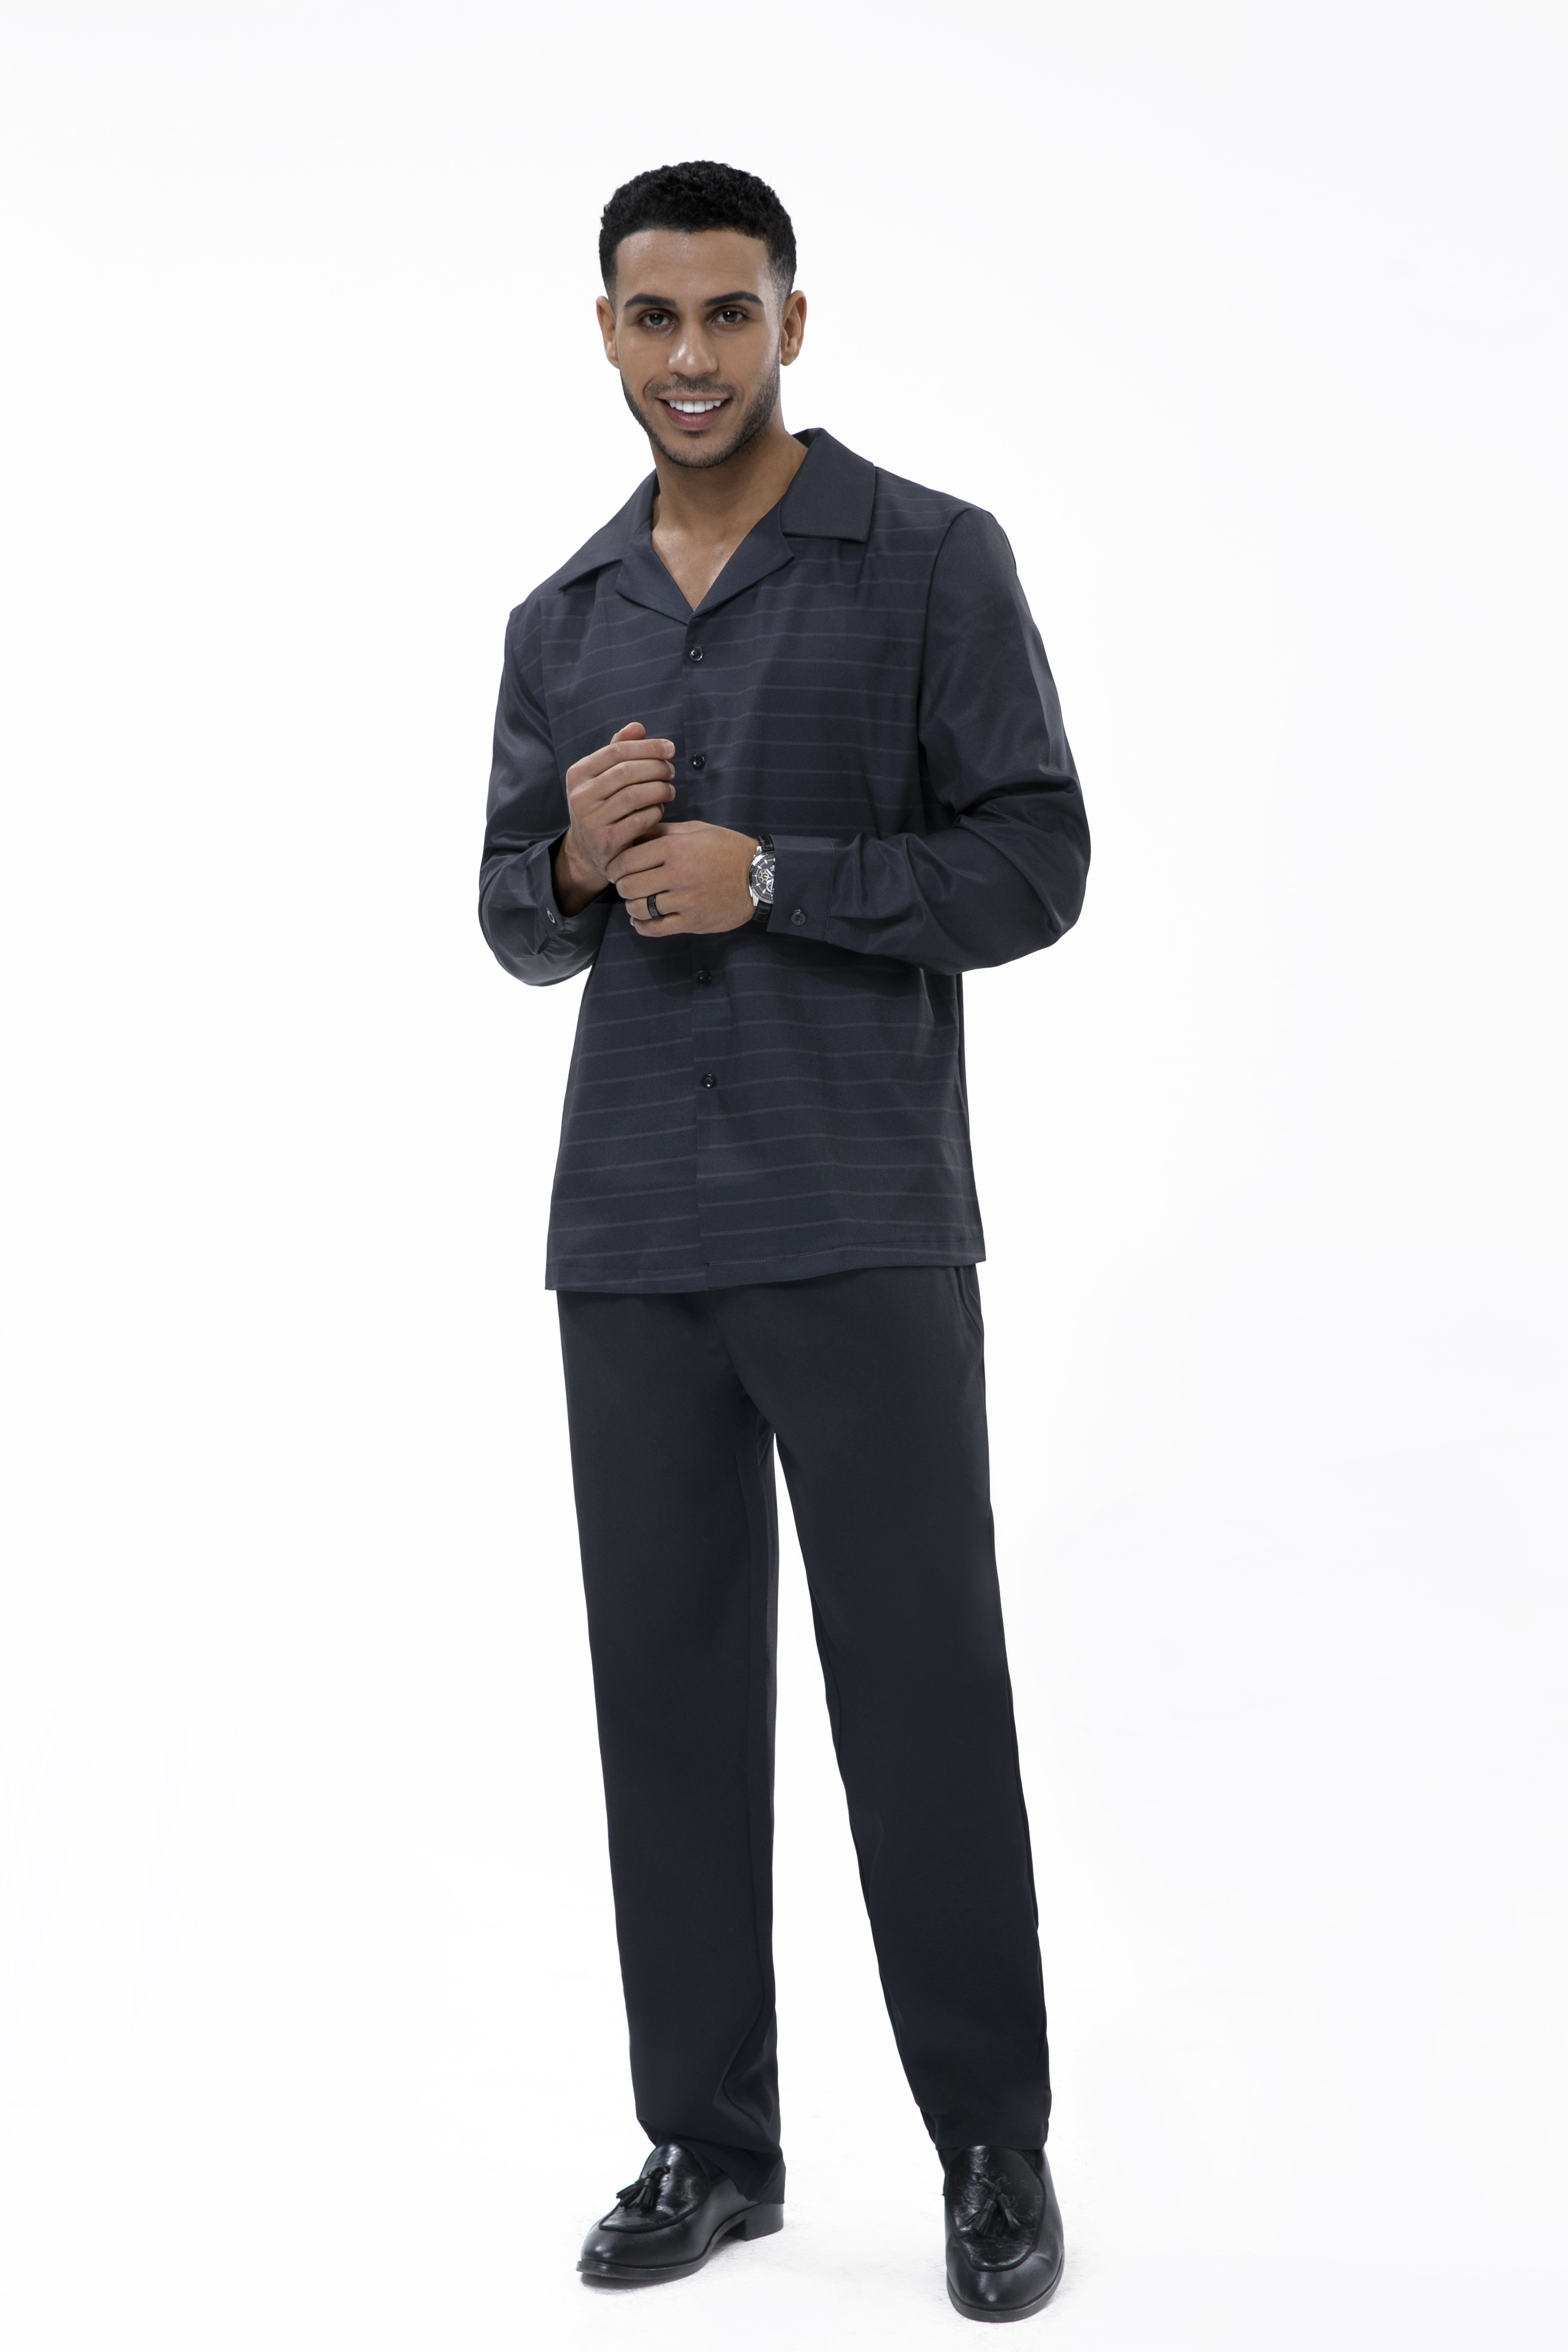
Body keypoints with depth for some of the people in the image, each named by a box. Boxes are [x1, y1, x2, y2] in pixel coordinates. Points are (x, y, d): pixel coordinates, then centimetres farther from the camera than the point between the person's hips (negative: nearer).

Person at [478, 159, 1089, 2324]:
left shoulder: (933, 560, -1)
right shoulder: (561, 620, 14)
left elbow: (1034, 868, -6)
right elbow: (518, 927, 17)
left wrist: (767, 878, -16)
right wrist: (575, 859, -6)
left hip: (861, 1225, -4)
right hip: (627, 1232, 5)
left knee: (921, 1687, 0)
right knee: (669, 1685, 8)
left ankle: (995, 2143, 17)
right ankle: (709, 2140, 21)